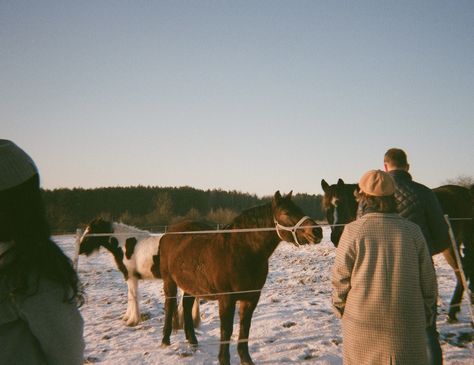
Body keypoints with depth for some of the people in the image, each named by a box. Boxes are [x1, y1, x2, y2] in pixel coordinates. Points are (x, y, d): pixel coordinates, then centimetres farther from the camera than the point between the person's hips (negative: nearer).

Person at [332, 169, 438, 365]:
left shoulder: (353, 231, -9)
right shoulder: (413, 231, -2)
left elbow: (340, 280, -4)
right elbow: (428, 283, 3)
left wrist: (342, 312, 13)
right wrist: (425, 317, 17)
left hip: (362, 327, -1)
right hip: (407, 327, 2)